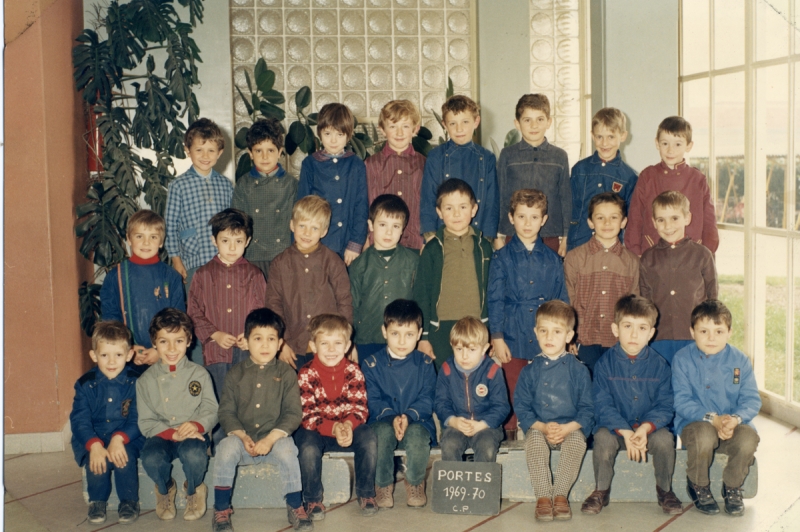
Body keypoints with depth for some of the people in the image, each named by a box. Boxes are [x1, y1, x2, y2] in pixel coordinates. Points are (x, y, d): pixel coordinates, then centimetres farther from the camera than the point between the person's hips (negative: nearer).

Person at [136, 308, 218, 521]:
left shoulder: (199, 374, 3)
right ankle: (165, 489, 6)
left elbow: (211, 412, -2)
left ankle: (193, 490, 2)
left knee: (194, 455, -36)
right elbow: (146, 422, 0)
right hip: (161, 436, 1)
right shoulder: (146, 380, 4)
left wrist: (197, 425, -25)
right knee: (151, 460, -33)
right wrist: (172, 433, -18)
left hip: (192, 434, -1)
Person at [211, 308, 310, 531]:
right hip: (242, 437, 1)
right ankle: (221, 509, -12)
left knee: (287, 451, -32)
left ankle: (295, 507, -11)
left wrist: (271, 438, -19)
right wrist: (242, 436, -17)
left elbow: (293, 413, -6)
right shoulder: (235, 374, 5)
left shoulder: (286, 374, 1)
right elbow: (226, 411, 1)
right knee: (226, 450, -29)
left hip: (276, 437, -1)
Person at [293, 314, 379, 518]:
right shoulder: (306, 374, -11)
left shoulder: (353, 371, -5)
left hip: (349, 427, 2)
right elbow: (308, 414, -15)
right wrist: (333, 428, -31)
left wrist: (349, 424, -31)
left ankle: (366, 494, -4)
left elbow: (360, 407, -9)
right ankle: (313, 500, -8)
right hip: (316, 429, -2)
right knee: (308, 448, -32)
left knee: (369, 439, -25)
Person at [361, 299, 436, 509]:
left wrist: (408, 416, -22)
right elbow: (373, 400, -4)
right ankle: (383, 484, -13)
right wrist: (392, 417, -23)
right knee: (383, 431, -35)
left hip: (417, 421, 0)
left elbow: (427, 400, -3)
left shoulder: (425, 364, 5)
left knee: (416, 433, -34)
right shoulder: (371, 364, 3)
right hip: (383, 420, 0)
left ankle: (415, 483, -7)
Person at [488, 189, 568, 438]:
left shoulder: (552, 260, 8)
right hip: (513, 342, -1)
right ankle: (510, 440, 15)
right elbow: (495, 300, 2)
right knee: (513, 397, 4)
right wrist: (497, 337, -4)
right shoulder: (502, 258, 3)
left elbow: (562, 301, 12)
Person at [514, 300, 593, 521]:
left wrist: (567, 428, -17)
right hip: (539, 427, 1)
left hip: (571, 428, 0)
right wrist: (543, 427, -15)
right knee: (534, 440, -32)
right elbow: (522, 407, 3)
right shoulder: (530, 371, 5)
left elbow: (587, 409, 1)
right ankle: (543, 497, -28)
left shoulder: (578, 370, 2)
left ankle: (560, 494, -22)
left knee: (577, 441, -33)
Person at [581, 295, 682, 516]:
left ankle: (664, 490, -1)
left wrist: (645, 428, -24)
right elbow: (603, 405, -9)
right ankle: (601, 491, -8)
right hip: (615, 426, -1)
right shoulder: (605, 363, -4)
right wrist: (625, 432, -25)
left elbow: (665, 407, -4)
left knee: (664, 439, -28)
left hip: (650, 427, 1)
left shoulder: (659, 365, -1)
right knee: (603, 438, -30)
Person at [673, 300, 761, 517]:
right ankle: (698, 486, -4)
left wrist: (735, 419, -22)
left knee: (748, 439, -31)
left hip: (733, 425, 2)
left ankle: (732, 487, 1)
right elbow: (682, 401, -9)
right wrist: (712, 418, -24)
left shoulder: (740, 360, 4)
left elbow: (752, 400, -1)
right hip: (695, 423, -2)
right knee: (704, 435, -37)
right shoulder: (682, 360, -3)